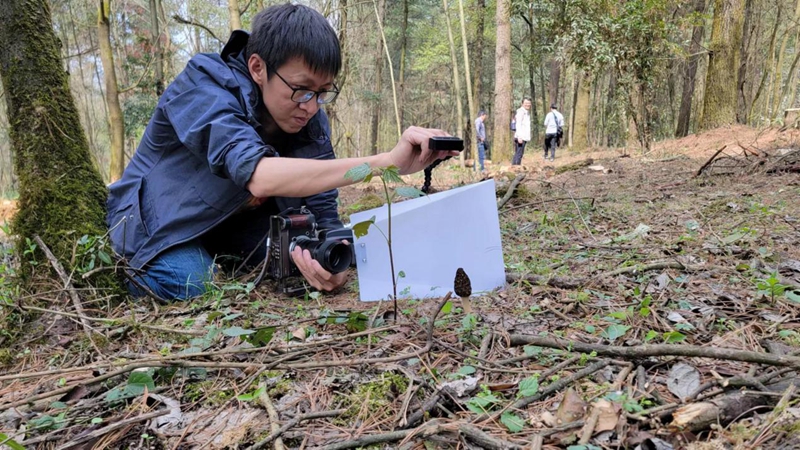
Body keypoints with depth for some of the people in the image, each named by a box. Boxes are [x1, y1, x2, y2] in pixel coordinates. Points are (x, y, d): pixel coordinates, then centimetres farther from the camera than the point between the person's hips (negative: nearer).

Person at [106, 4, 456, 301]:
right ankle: (143, 264, 4)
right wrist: (384, 162, -60)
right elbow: (259, 175, -50)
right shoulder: (203, 87, -32)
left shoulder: (310, 118, -15)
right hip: (162, 218, -5)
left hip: (238, 218, 5)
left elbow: (321, 211, -15)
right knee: (189, 284, -32)